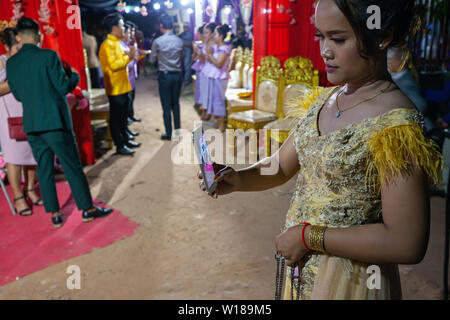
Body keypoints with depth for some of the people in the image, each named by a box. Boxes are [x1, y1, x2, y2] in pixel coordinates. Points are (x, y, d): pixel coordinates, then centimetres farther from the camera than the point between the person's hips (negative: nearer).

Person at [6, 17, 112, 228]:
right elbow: (64, 87, -11)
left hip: (31, 124, 5)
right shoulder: (48, 56, -10)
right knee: (72, 166, 4)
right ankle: (87, 209, 12)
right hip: (55, 121, -5)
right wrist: (75, 76, 8)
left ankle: (55, 214, 17)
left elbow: (17, 95, 13)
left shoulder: (11, 63, 6)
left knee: (44, 169, 11)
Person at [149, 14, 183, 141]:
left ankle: (168, 134, 9)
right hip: (177, 75, 4)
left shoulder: (158, 41, -11)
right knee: (176, 104, 15)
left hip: (164, 75, -4)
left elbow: (152, 60, 0)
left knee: (166, 106, 3)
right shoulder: (179, 41, 1)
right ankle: (178, 131, 21)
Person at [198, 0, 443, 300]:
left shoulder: (395, 124, -23)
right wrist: (239, 179, -13)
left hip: (350, 278, -6)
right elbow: (282, 166, 6)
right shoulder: (320, 101, -1)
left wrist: (308, 236, -21)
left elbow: (407, 243, -25)